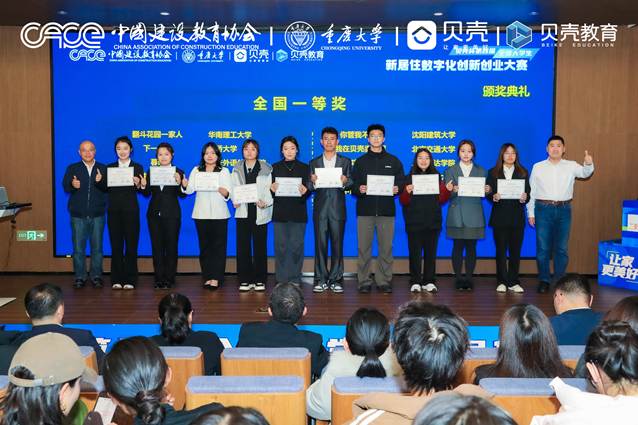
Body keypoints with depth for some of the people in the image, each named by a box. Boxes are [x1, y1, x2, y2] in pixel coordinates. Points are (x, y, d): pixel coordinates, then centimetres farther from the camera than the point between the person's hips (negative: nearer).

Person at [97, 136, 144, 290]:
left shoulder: (137, 168, 4)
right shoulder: (109, 167, 10)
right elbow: (106, 189, 2)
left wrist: (138, 184, -25)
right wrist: (99, 181, -17)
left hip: (130, 211, -2)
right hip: (114, 211, 2)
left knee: (131, 245, 0)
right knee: (116, 245, 4)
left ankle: (130, 280, 7)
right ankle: (117, 279, 11)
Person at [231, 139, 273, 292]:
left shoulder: (266, 169, 5)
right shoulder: (237, 169, 12)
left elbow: (269, 189, 0)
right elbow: (234, 188, 8)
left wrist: (265, 202, -17)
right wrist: (235, 200, -11)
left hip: (260, 212, -2)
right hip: (243, 212, 2)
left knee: (260, 246, 2)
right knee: (243, 246, 1)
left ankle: (260, 280, 10)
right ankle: (245, 280, 8)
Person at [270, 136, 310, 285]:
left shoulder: (304, 168, 8)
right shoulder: (275, 168, 10)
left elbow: (308, 191, 2)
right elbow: (270, 190, 5)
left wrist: (304, 191, -21)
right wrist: (272, 189, -18)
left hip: (298, 213, 0)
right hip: (280, 212, 1)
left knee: (296, 247, -2)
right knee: (281, 246, 0)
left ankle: (295, 280, 7)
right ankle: (281, 280, 7)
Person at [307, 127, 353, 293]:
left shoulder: (345, 162, 9)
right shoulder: (314, 163, 11)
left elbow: (350, 185, 4)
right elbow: (309, 187, 5)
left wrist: (344, 183, -18)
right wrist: (313, 182, -16)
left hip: (338, 209, 0)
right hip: (320, 208, 1)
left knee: (337, 244, 1)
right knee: (320, 244, 0)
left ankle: (336, 279, 8)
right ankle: (321, 280, 7)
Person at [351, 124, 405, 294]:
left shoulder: (393, 161, 12)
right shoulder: (360, 161, 11)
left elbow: (401, 183, 10)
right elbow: (353, 185, 7)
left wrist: (397, 189, -12)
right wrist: (359, 189, -15)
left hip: (386, 210, 0)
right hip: (365, 210, 0)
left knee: (386, 248, 1)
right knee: (364, 248, -1)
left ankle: (384, 281, 9)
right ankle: (364, 281, 6)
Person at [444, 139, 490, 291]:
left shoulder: (481, 171, 12)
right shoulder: (450, 171, 8)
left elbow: (485, 193, 8)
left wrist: (487, 191, -15)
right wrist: (452, 190, -23)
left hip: (474, 215, 1)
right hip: (457, 215, -1)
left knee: (471, 247, 2)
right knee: (458, 246, -2)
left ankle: (469, 278, 9)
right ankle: (458, 278, 6)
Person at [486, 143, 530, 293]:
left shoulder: (523, 173, 11)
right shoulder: (493, 173, 7)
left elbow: (527, 194, 5)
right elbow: (488, 193, 2)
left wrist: (524, 198, -16)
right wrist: (494, 197, -20)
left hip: (517, 217, 1)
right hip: (500, 217, -1)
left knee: (515, 250, 2)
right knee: (501, 250, 2)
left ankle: (513, 282, 10)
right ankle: (502, 282, 8)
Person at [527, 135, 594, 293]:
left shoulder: (571, 166, 6)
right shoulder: (538, 167, 6)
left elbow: (584, 173, -13)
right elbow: (531, 191, 7)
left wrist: (588, 164, -36)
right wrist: (531, 213, 4)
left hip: (563, 209, 0)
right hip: (543, 209, 0)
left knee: (561, 248, 5)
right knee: (543, 247, 1)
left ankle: (559, 280, 14)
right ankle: (544, 281, 10)